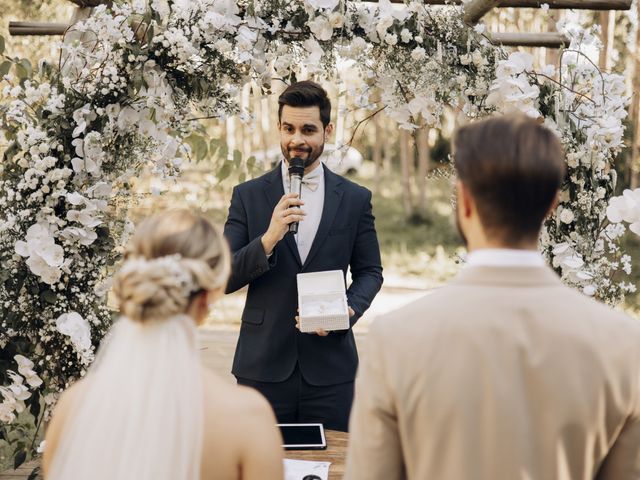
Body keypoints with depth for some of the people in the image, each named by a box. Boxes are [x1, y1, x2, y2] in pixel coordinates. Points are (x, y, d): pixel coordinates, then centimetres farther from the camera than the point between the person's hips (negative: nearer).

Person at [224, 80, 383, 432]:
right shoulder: (248, 196, 3)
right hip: (263, 366, 0)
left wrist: (350, 309, -10)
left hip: (330, 368, 1)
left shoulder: (355, 199, 5)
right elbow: (224, 278, -2)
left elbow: (370, 272, 11)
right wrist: (269, 239, -19)